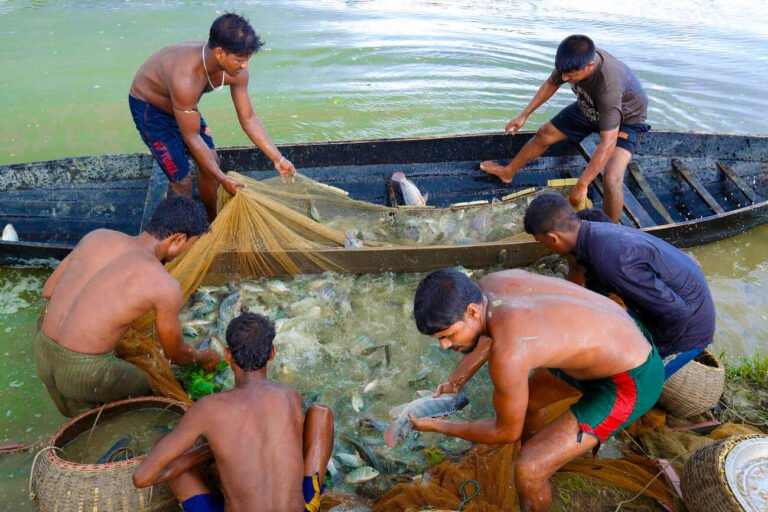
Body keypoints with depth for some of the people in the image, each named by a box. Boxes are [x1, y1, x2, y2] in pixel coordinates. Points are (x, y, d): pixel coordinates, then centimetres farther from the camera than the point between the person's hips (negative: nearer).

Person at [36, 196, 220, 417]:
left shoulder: (97, 236, 1)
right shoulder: (165, 286, -14)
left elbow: (48, 291, 10)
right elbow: (176, 354, 2)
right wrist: (205, 358, 23)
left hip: (42, 353, 6)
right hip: (85, 370, -6)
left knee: (83, 419, 32)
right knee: (152, 390, 21)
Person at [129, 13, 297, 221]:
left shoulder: (235, 70, -22)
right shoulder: (185, 78, -42)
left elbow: (248, 119, -11)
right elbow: (191, 137, -33)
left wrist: (278, 159, -14)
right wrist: (223, 179, -28)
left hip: (182, 104, 7)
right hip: (149, 107, -6)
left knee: (211, 162, 8)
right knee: (181, 179, -8)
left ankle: (212, 222, 29)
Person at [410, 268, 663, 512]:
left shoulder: (508, 355, -36)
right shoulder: (490, 284, -13)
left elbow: (508, 432, -15)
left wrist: (438, 426, -5)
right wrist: (455, 381, 8)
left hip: (632, 380, -8)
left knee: (528, 469, -10)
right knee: (524, 399, 26)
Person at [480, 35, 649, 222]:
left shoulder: (609, 85, -44)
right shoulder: (574, 60, -26)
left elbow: (607, 143, -43)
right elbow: (551, 84, -2)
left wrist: (582, 185, -41)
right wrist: (524, 116, 1)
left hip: (626, 118, -6)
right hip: (590, 108, 7)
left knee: (611, 179, -24)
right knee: (545, 134, 10)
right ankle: (508, 172, 35)